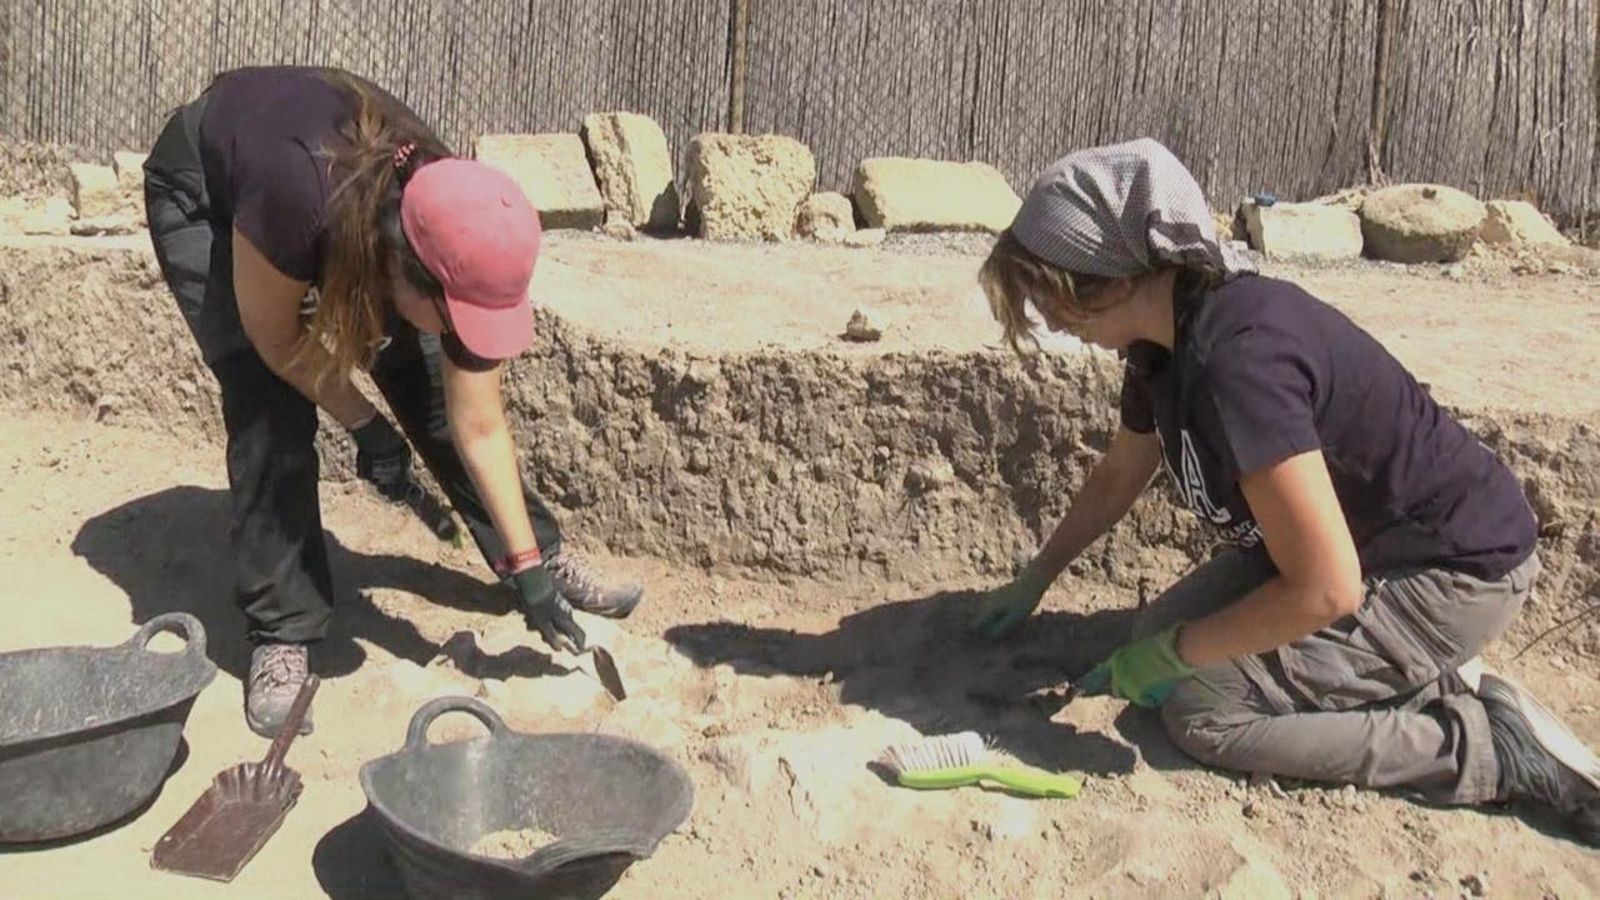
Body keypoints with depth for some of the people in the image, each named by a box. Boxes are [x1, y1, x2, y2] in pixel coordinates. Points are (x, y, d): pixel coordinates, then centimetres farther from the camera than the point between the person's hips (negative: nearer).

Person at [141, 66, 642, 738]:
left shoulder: (452, 240, -30)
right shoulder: (299, 197, -46)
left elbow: (480, 427, -19)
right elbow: (274, 338, -25)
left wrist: (528, 563, -16)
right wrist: (364, 424, -17)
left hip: (345, 196, 4)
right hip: (205, 197, -3)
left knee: (426, 383, -1)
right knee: (271, 412, -19)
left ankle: (545, 555, 15)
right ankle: (281, 634, -6)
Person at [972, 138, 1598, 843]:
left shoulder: (1235, 356, -34)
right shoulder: (1164, 341, -4)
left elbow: (1325, 589, -32)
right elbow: (1117, 476, 16)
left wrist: (1173, 652, -19)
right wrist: (1033, 582, 23)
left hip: (1457, 571, -9)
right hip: (1358, 538, 9)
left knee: (1203, 710, -15)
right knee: (1163, 632, 6)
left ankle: (1497, 743, -7)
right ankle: (1418, 671, 12)